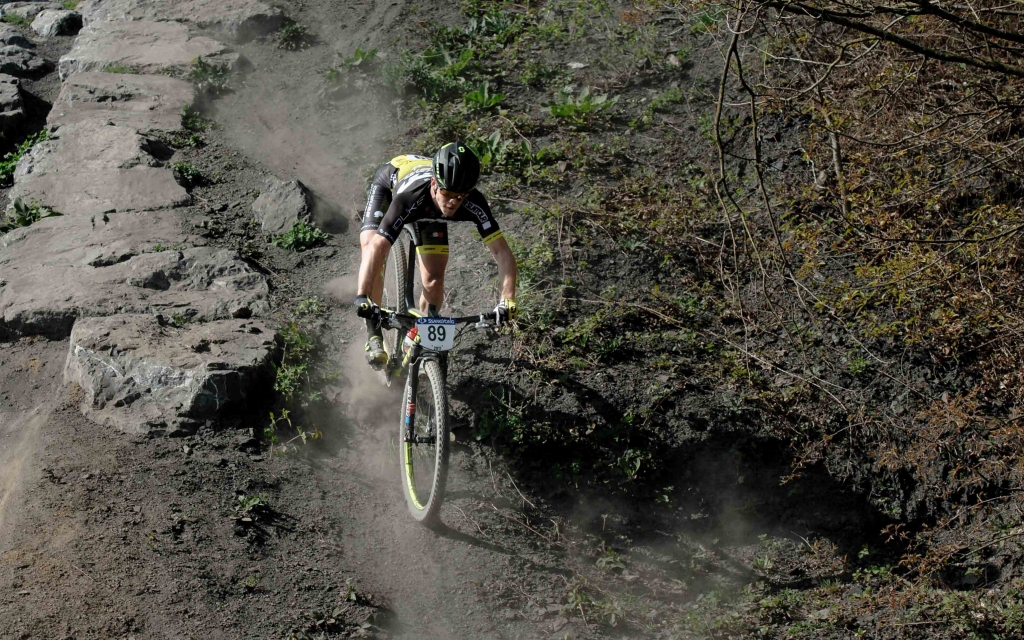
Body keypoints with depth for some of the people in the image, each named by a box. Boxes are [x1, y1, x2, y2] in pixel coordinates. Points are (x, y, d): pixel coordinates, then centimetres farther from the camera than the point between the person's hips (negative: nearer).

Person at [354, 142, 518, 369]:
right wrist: (362, 298, -65)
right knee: (372, 245, -27)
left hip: (430, 211, 3)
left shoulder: (473, 204, -39)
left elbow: (502, 252, -39)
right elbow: (376, 248, -53)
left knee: (434, 282, -6)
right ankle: (373, 334, -13)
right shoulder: (409, 198, -47)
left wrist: (507, 300, -52)